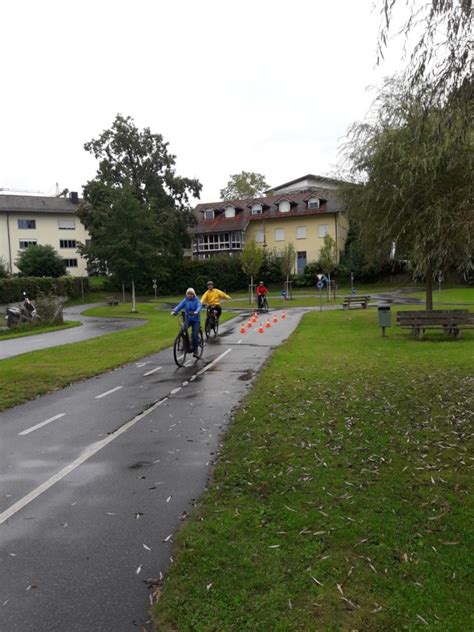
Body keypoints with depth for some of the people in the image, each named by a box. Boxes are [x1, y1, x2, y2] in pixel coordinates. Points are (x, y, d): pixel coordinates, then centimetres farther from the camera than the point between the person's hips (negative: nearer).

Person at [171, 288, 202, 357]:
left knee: (195, 335, -10)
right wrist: (174, 311, -30)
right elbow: (179, 306, -10)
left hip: (196, 319, -3)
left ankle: (195, 350, 5)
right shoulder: (185, 300, 2)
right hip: (188, 319, 3)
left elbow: (199, 306, -24)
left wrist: (196, 312, -47)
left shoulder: (196, 300, -7)